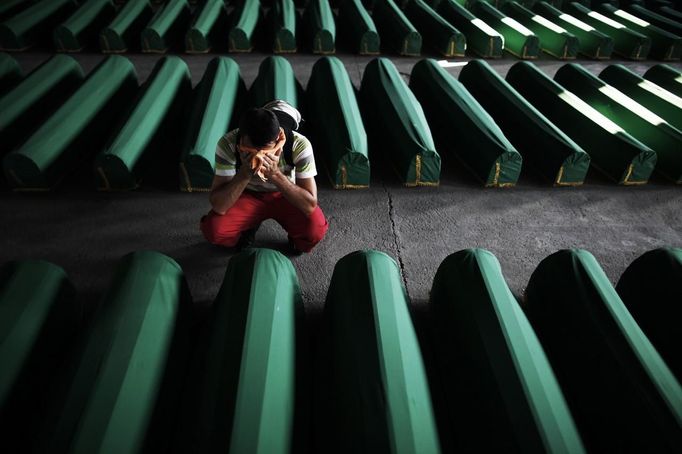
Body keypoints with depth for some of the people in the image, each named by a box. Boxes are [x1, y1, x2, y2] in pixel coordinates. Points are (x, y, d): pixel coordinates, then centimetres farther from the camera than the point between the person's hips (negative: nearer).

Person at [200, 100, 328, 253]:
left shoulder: (299, 145, -31)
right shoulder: (228, 143, -28)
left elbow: (310, 206, -32)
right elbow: (218, 206, -28)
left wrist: (275, 173, -42)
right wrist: (245, 172, -42)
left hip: (285, 196, -1)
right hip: (249, 195, 2)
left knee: (315, 230, -31)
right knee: (212, 229, -25)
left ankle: (296, 237, 7)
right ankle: (249, 227, 10)